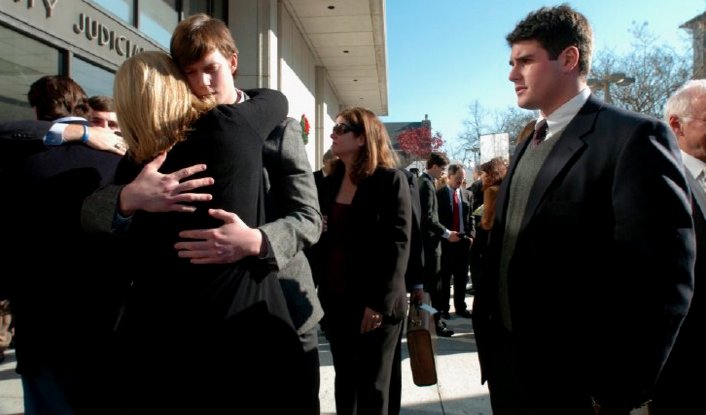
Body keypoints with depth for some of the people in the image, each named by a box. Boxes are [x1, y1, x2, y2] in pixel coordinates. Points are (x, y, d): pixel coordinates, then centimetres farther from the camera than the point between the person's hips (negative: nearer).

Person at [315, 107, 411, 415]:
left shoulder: (390, 180, -8)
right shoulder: (331, 182, 9)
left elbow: (397, 244, -13)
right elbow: (325, 241, 11)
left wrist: (380, 303, -16)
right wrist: (320, 291, 5)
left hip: (375, 304, -5)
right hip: (336, 300, 5)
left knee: (372, 386, 8)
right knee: (344, 379, 16)